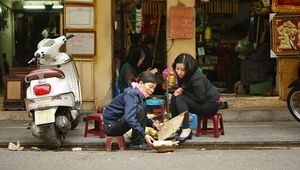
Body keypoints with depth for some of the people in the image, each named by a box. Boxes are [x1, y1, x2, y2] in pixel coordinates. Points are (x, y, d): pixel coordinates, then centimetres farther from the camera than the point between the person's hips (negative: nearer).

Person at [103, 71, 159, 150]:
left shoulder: (139, 95, 8)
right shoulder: (131, 94, -20)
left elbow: (143, 116, 23)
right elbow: (129, 118, -35)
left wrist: (151, 124, 5)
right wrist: (144, 135, -40)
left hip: (118, 122, 10)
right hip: (110, 126, -10)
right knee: (140, 108, -24)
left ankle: (140, 141, 2)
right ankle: (136, 143, -18)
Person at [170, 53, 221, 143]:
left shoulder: (197, 78, -27)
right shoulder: (182, 76, -1)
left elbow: (201, 99, -24)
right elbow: (182, 89, 14)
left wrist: (183, 91, -18)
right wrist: (178, 91, -11)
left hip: (211, 104, -9)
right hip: (200, 102, 9)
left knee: (179, 99, -23)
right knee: (174, 97, -5)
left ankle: (186, 129, -29)